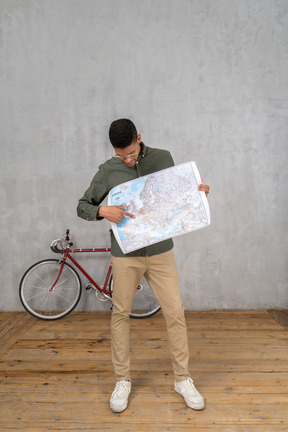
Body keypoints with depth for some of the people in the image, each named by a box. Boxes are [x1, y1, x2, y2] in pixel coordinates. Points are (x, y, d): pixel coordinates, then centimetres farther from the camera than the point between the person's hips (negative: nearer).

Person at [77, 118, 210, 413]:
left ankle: (182, 379, 26)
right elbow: (82, 206, 2)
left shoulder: (163, 158, 2)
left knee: (175, 313, 4)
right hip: (125, 255, 0)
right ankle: (122, 380, 30)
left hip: (161, 252, 1)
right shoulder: (107, 171, -2)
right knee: (120, 314, 9)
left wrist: (198, 192, -9)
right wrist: (103, 211, -19)